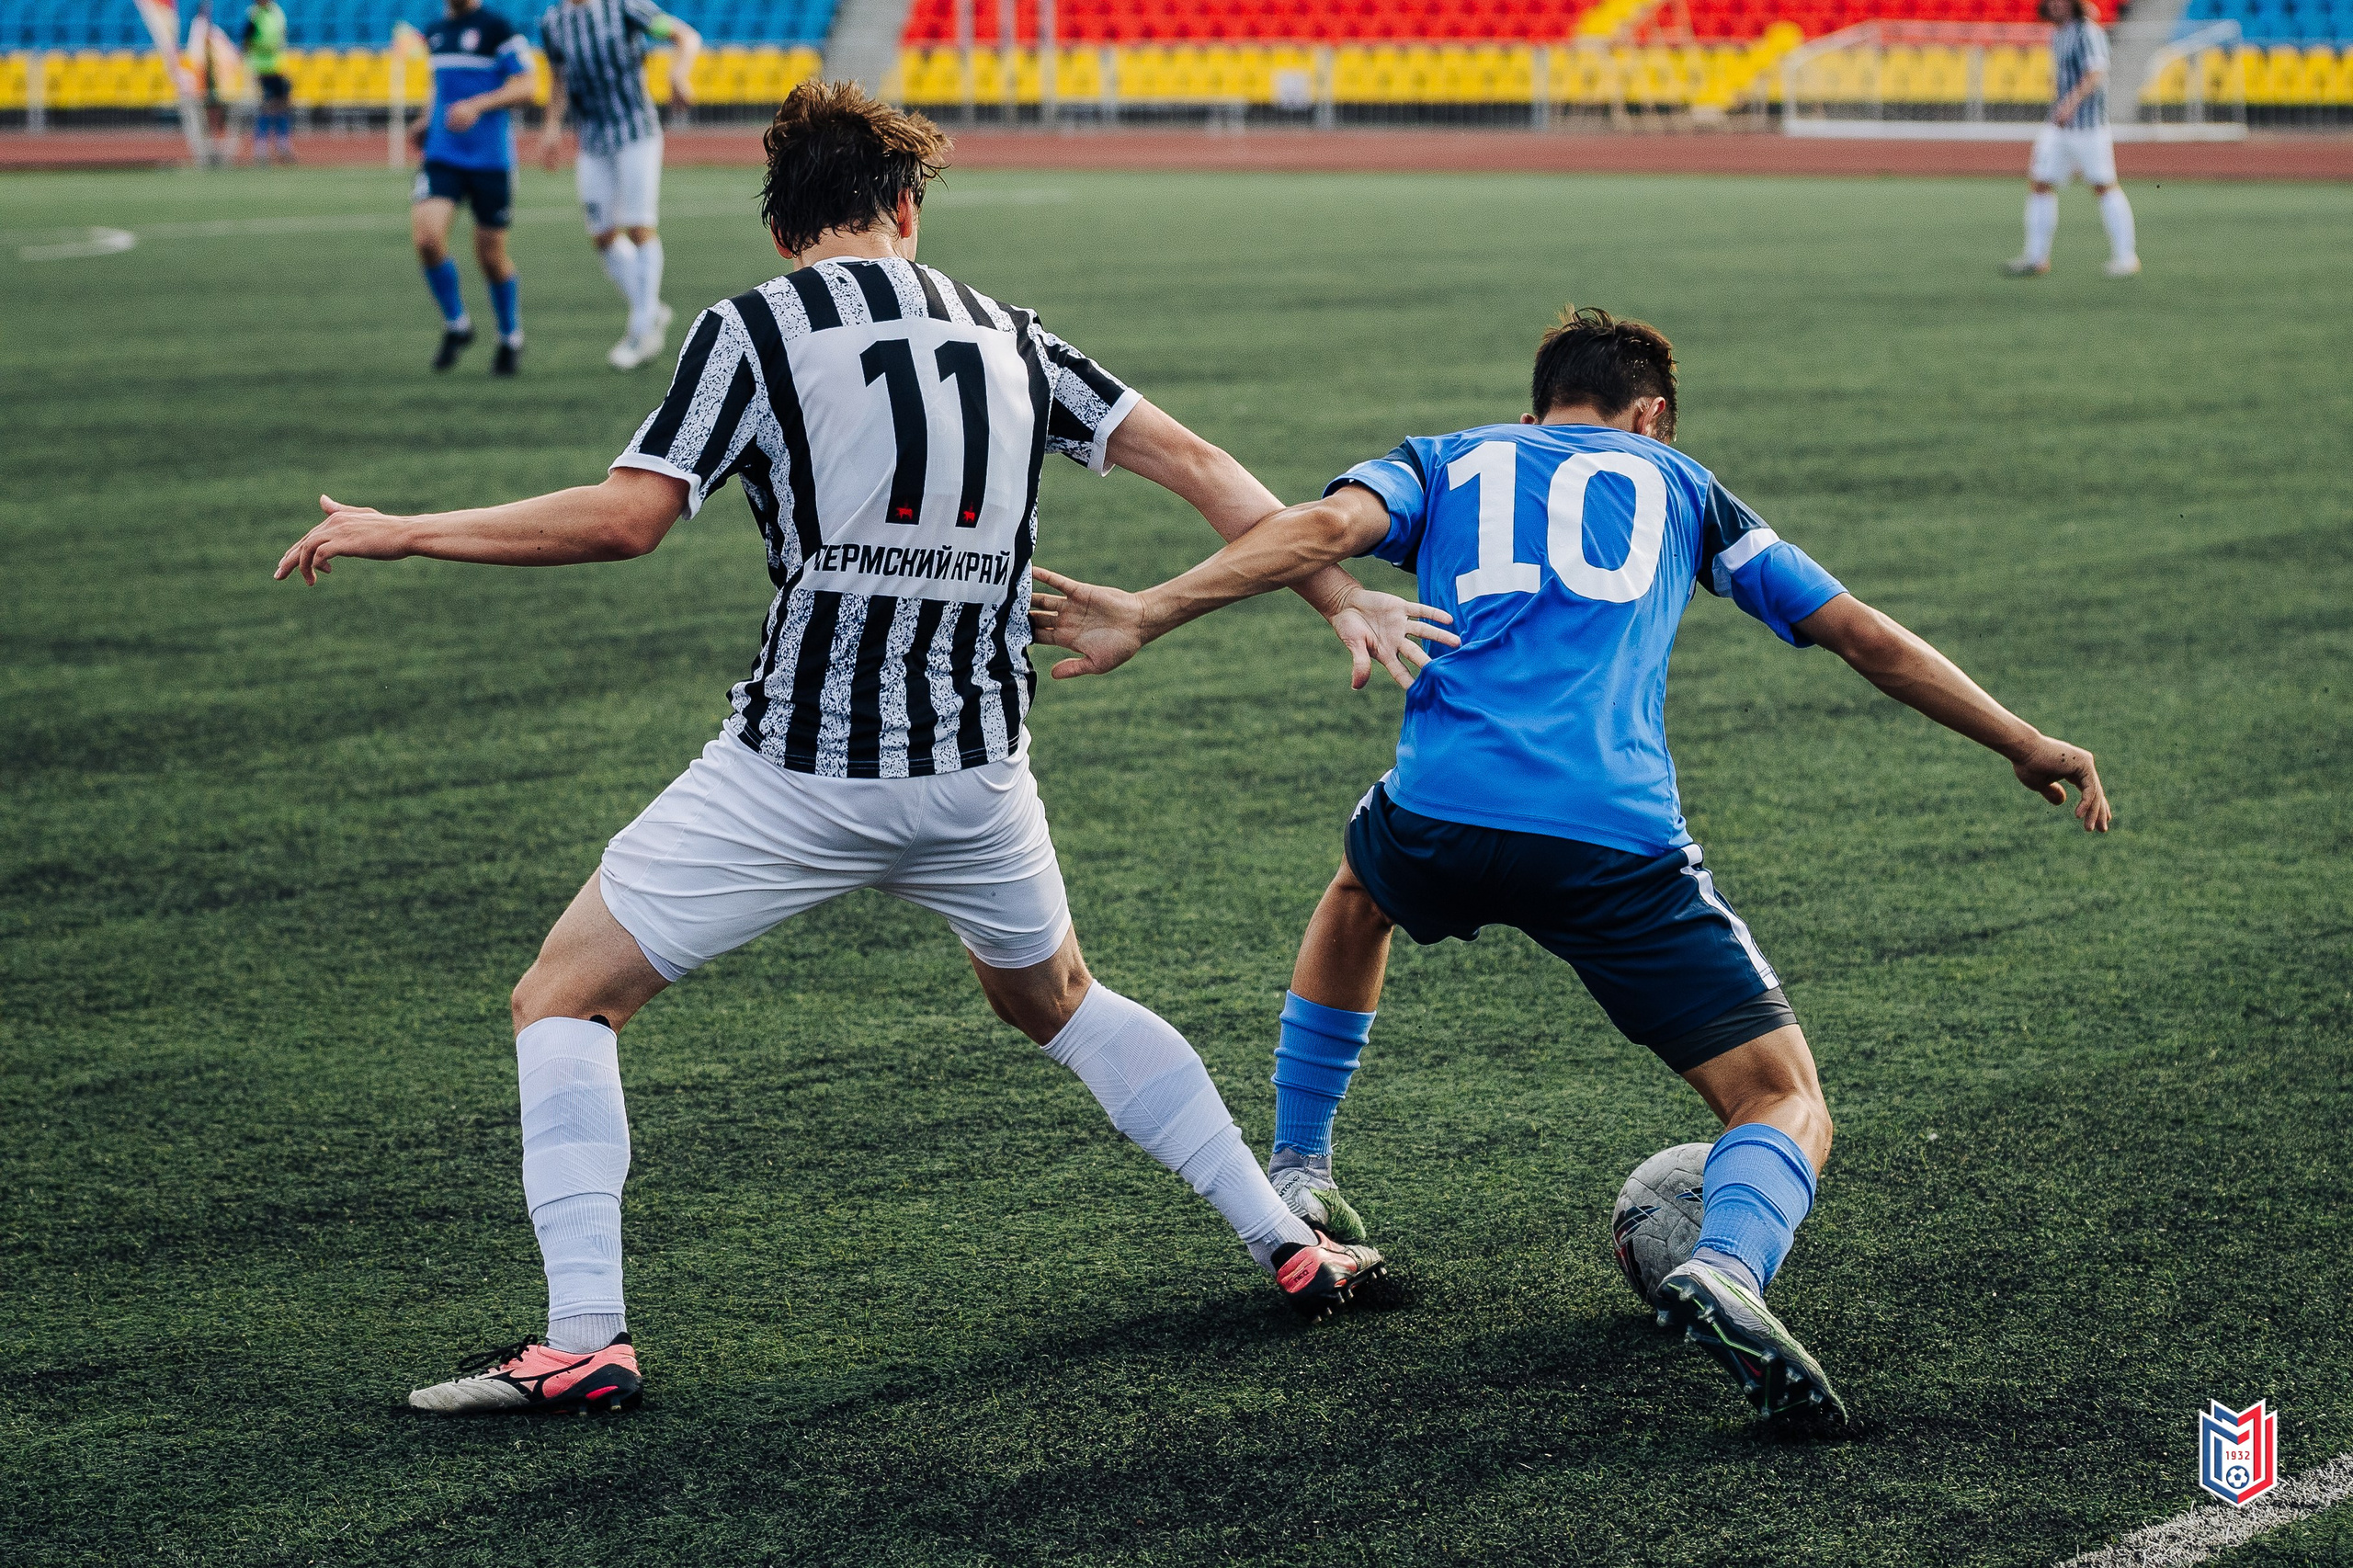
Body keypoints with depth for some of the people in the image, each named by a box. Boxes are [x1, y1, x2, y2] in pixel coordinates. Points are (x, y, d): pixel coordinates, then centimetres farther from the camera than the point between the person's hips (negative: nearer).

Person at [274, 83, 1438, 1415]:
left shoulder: (752, 330, -2)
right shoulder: (1005, 336, 13)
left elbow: (626, 518, -12)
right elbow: (1195, 464, 10)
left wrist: (401, 534, -4)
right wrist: (1338, 596, 17)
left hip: (796, 770, -5)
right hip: (977, 773, 5)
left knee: (565, 1000, 7)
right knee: (1056, 1001, 31)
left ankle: (588, 1340, -6)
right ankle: (1293, 1249, 29)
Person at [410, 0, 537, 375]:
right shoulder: (435, 33, 13)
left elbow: (524, 87, -10)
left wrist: (476, 105, -24)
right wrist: (429, 119, 11)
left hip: (490, 158, -4)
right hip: (442, 157, 4)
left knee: (491, 256, 3)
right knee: (427, 237, -16)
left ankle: (510, 339, 26)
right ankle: (456, 325, 5)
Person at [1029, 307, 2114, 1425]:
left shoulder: (1445, 465, 25)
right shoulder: (1675, 485, 27)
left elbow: (1328, 524, 2)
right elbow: (1861, 634, 28)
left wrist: (1148, 615, -5)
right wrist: (2023, 744, 38)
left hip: (1440, 814, 2)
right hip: (1619, 846, -2)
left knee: (1358, 896, 40)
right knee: (1787, 1108, 5)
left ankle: (1296, 1180, 40)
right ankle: (1728, 1267, -29)